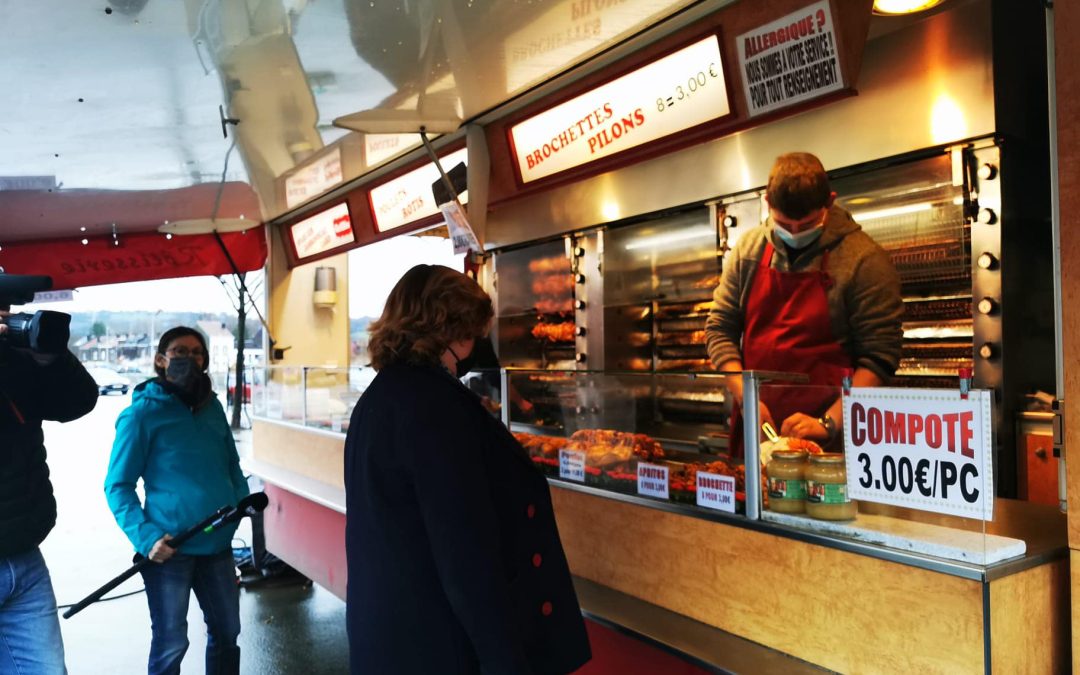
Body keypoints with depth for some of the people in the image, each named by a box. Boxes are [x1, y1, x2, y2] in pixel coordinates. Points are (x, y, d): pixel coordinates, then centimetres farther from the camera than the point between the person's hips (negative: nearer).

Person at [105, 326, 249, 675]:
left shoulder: (212, 406, 10)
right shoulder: (142, 413, -7)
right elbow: (118, 485, -8)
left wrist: (243, 498, 0)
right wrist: (144, 536, -20)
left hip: (217, 543, 6)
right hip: (170, 548, -5)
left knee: (227, 631, 17)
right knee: (170, 643, 3)